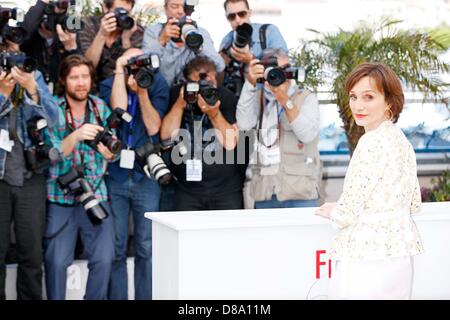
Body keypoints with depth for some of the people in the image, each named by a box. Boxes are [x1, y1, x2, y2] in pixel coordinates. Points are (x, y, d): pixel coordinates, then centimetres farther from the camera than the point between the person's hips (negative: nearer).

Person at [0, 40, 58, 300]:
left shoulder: (34, 77, 4)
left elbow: (52, 118, -6)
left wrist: (31, 89, -20)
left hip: (31, 176, 1)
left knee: (33, 252, 5)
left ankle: (31, 297, 17)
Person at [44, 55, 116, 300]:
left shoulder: (101, 107, 6)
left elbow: (112, 154, 7)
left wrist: (108, 148, -17)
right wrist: (76, 136, -27)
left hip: (96, 194, 3)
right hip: (60, 197, -2)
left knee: (104, 259, -3)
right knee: (56, 261, -2)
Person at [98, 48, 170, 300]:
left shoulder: (157, 84, 1)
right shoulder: (110, 84, 3)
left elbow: (154, 127, -6)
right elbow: (118, 108, -17)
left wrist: (142, 91, -14)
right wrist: (120, 71, -12)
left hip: (146, 176, 0)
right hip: (115, 175, 0)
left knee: (146, 249, 3)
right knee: (115, 248, 3)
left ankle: (145, 297, 13)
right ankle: (117, 297, 12)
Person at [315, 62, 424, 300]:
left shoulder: (372, 142, -17)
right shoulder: (402, 140, 9)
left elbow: (347, 213, -16)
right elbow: (414, 204, 17)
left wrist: (330, 211, 4)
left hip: (366, 258, -9)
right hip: (400, 254, 9)